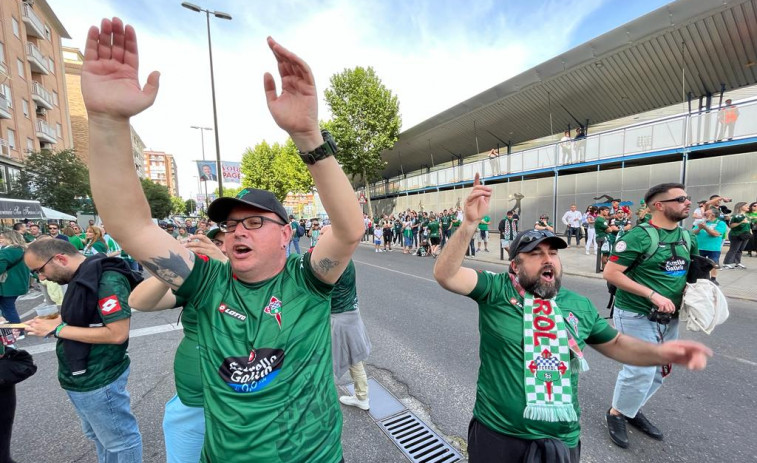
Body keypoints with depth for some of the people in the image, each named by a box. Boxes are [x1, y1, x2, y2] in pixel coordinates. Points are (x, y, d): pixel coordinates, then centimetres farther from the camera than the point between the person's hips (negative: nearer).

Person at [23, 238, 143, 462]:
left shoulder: (108, 280, -26)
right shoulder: (81, 277, 5)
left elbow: (117, 333, -28)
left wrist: (57, 329, -19)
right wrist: (50, 322, -2)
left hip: (98, 380, -9)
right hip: (79, 376, 9)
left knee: (120, 440, 11)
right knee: (98, 436, 27)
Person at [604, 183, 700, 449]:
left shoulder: (687, 236, 5)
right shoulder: (639, 236, -19)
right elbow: (610, 273, -21)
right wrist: (653, 295, -23)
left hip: (669, 317, 8)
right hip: (637, 315, -8)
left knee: (659, 371, 17)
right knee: (641, 371, -4)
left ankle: (632, 410, 37)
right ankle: (616, 414, 20)